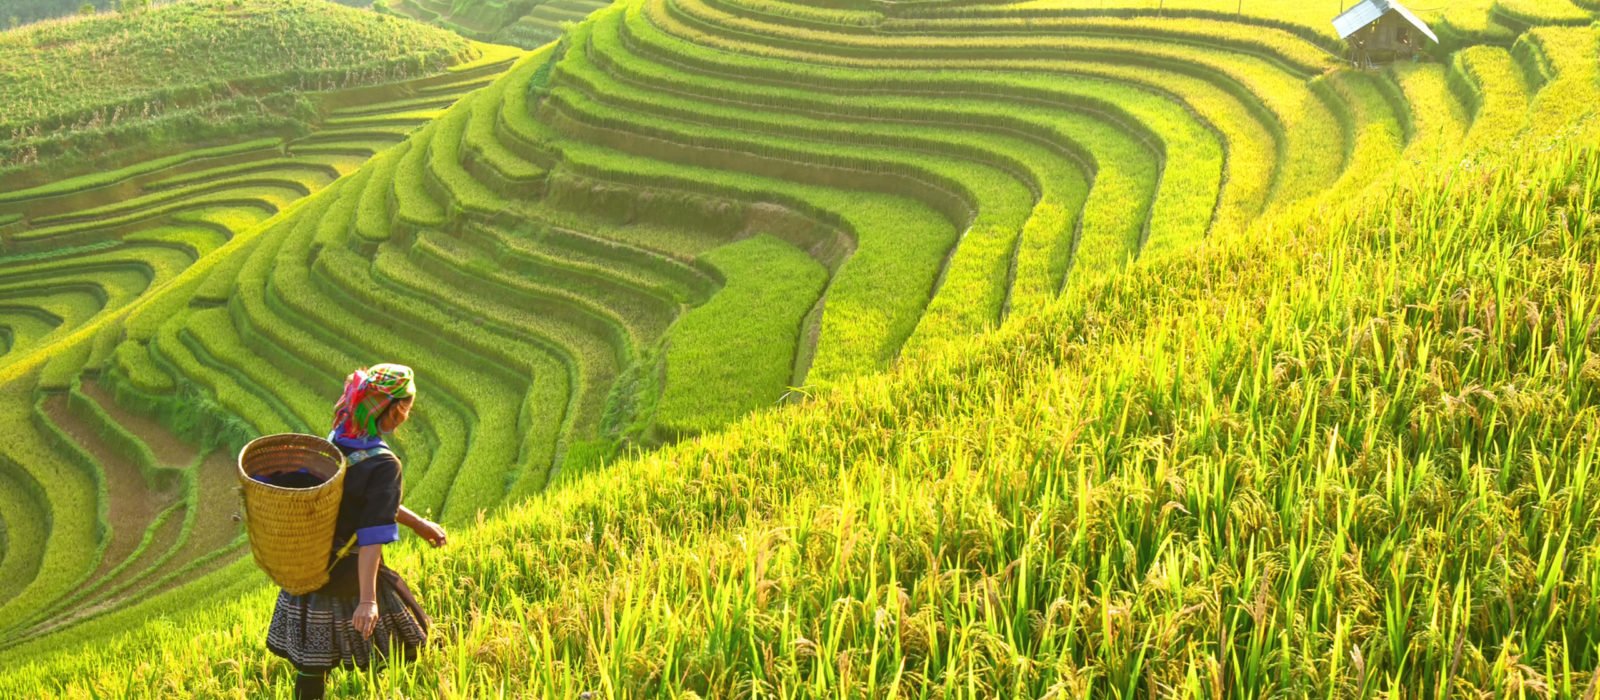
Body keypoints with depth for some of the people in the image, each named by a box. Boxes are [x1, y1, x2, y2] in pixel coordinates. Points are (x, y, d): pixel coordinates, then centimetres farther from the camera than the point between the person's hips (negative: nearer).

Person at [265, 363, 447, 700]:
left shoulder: (334, 440, 1)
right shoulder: (384, 464, -23)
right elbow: (372, 536, -28)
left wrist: (416, 522, 18)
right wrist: (368, 599, -29)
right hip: (349, 578, -7)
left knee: (311, 663, 16)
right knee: (404, 650, 14)